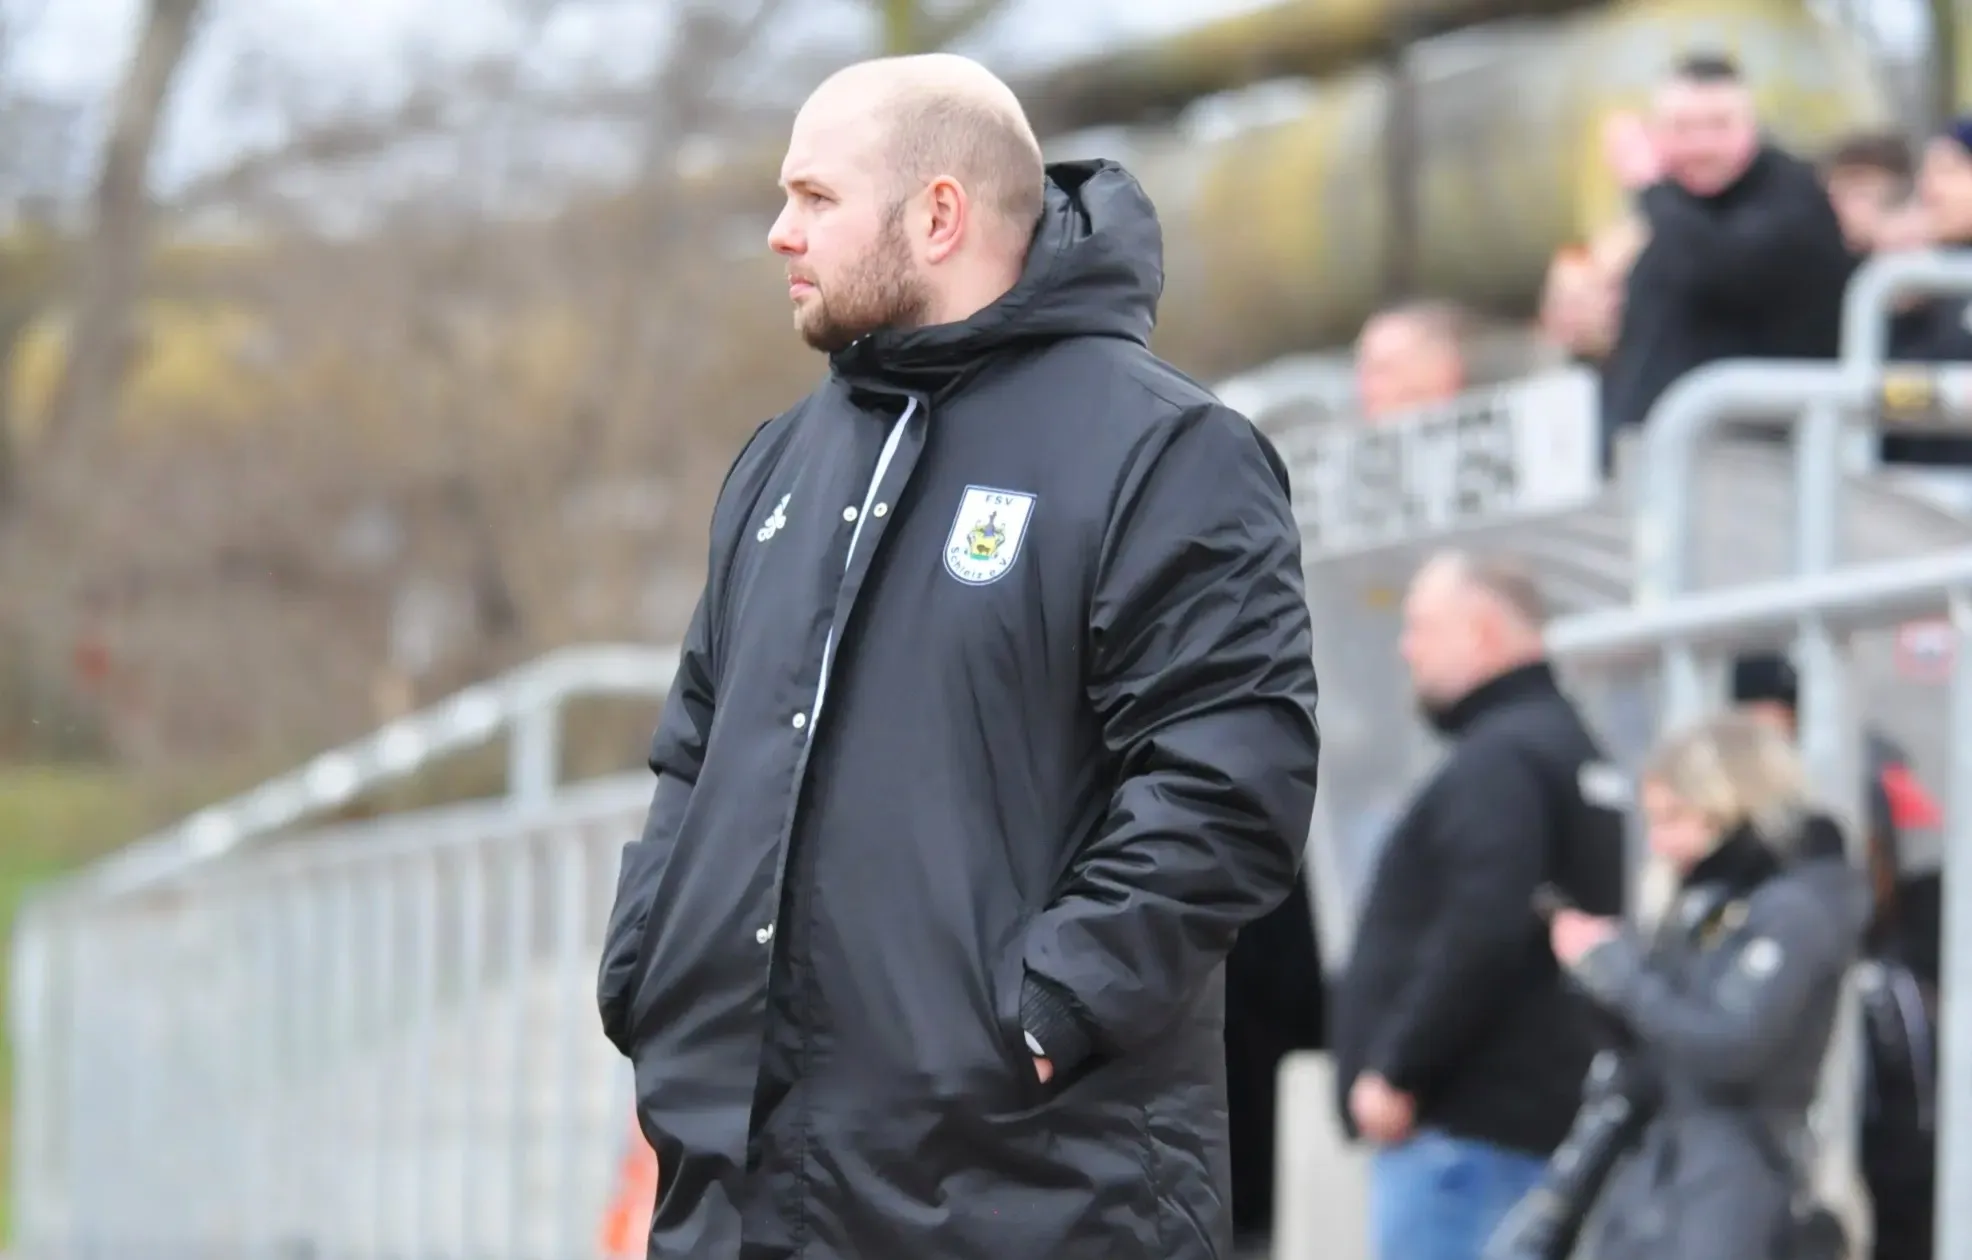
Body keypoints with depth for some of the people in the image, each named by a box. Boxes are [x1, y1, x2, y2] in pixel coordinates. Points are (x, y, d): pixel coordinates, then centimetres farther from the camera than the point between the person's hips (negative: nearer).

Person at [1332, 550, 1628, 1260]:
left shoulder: (1499, 761, -12)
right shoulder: (1576, 748, 20)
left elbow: (1481, 936, -24)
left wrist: (1396, 1070, -18)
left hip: (1467, 1124, -10)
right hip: (1548, 1116, 10)